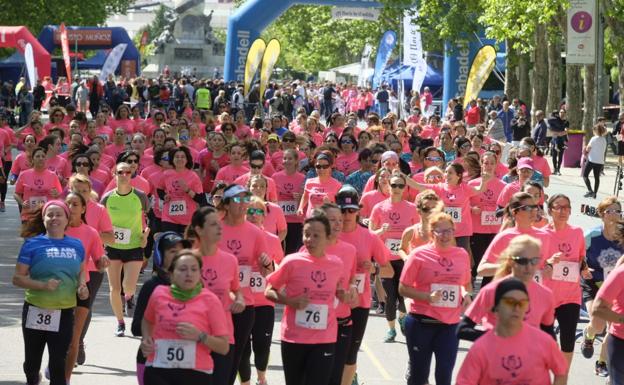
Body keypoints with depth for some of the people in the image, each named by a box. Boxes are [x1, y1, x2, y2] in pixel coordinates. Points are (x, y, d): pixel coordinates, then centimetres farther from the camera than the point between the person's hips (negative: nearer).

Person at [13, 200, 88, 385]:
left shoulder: (76, 245, 5)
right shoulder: (33, 244, -6)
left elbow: (81, 271, 22)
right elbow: (17, 278, -8)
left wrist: (82, 285, -1)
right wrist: (43, 285, -22)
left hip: (65, 313, 1)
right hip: (36, 312, -1)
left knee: (58, 363, -2)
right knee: (32, 360, 14)